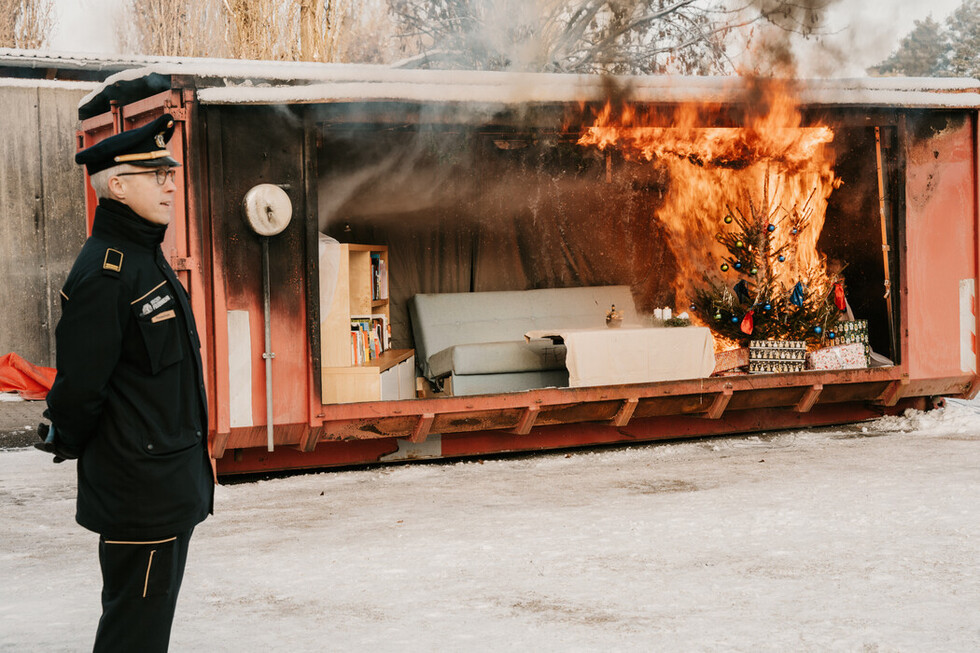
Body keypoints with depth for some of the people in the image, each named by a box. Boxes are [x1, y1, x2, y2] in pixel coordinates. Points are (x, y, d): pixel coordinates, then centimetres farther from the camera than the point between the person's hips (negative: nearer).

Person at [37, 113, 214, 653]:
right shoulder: (106, 271, -19)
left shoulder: (145, 258, 14)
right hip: (140, 489, -10)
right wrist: (65, 442, -3)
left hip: (170, 484, 10)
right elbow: (80, 382, -20)